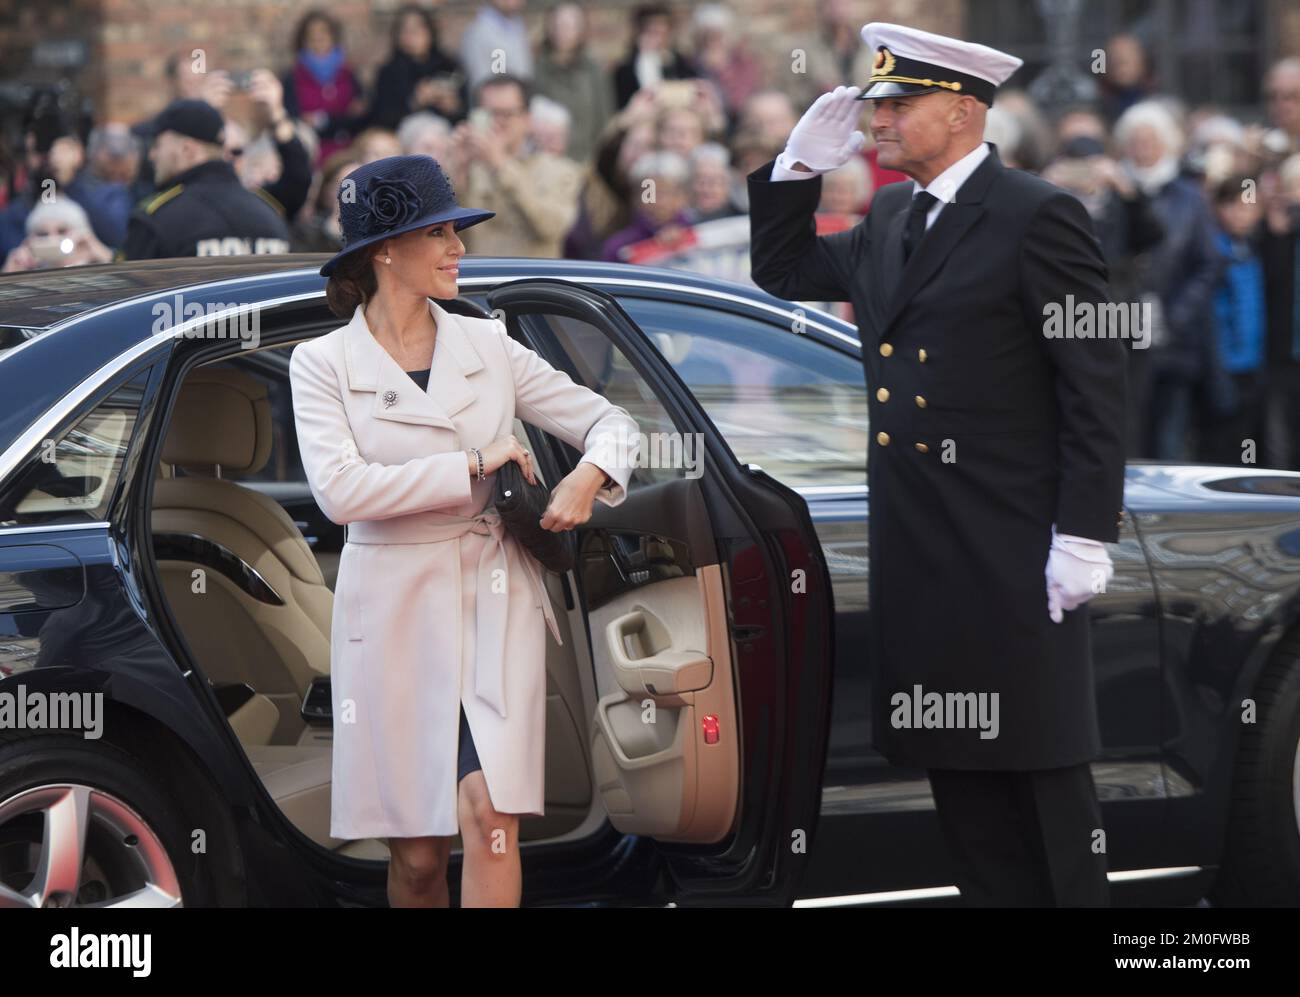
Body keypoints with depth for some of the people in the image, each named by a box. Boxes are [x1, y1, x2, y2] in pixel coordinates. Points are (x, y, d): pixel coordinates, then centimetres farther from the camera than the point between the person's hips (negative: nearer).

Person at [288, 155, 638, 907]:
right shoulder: (323, 364, -1)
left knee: (488, 816, -16)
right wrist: (476, 464, -14)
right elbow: (340, 490, -16)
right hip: (392, 613, -1)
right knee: (417, 857, 5)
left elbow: (610, 422, 12)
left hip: (495, 604, 1)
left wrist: (590, 476, -11)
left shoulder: (488, 347, 6)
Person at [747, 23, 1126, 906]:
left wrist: (1086, 536, -16)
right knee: (955, 767, 9)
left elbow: (1097, 388, -12)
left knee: (1043, 767, -1)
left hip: (1011, 554, -8)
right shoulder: (890, 220, 14)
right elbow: (783, 272, 27)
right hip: (916, 551, 8)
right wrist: (801, 167, 11)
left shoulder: (1038, 218, -10)